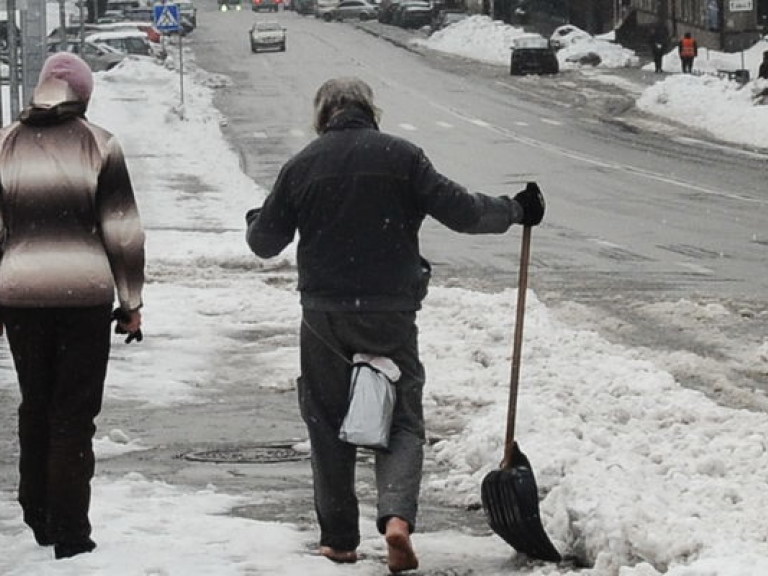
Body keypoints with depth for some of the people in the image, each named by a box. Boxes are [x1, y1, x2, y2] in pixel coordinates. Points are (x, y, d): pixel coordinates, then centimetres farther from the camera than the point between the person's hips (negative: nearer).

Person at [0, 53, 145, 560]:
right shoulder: (98, 144, -5)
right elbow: (122, 231, -4)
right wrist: (131, 301, 4)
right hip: (85, 292, -2)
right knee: (75, 413, 3)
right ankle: (70, 533, 3)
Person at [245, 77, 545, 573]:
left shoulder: (302, 166, 2)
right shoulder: (401, 156, -3)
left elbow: (265, 243, 10)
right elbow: (459, 210, -8)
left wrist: (257, 221, 33)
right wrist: (516, 211, 8)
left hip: (323, 315, 1)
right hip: (390, 312, -1)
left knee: (328, 424, 13)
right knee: (402, 421, 5)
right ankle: (397, 515, -20)